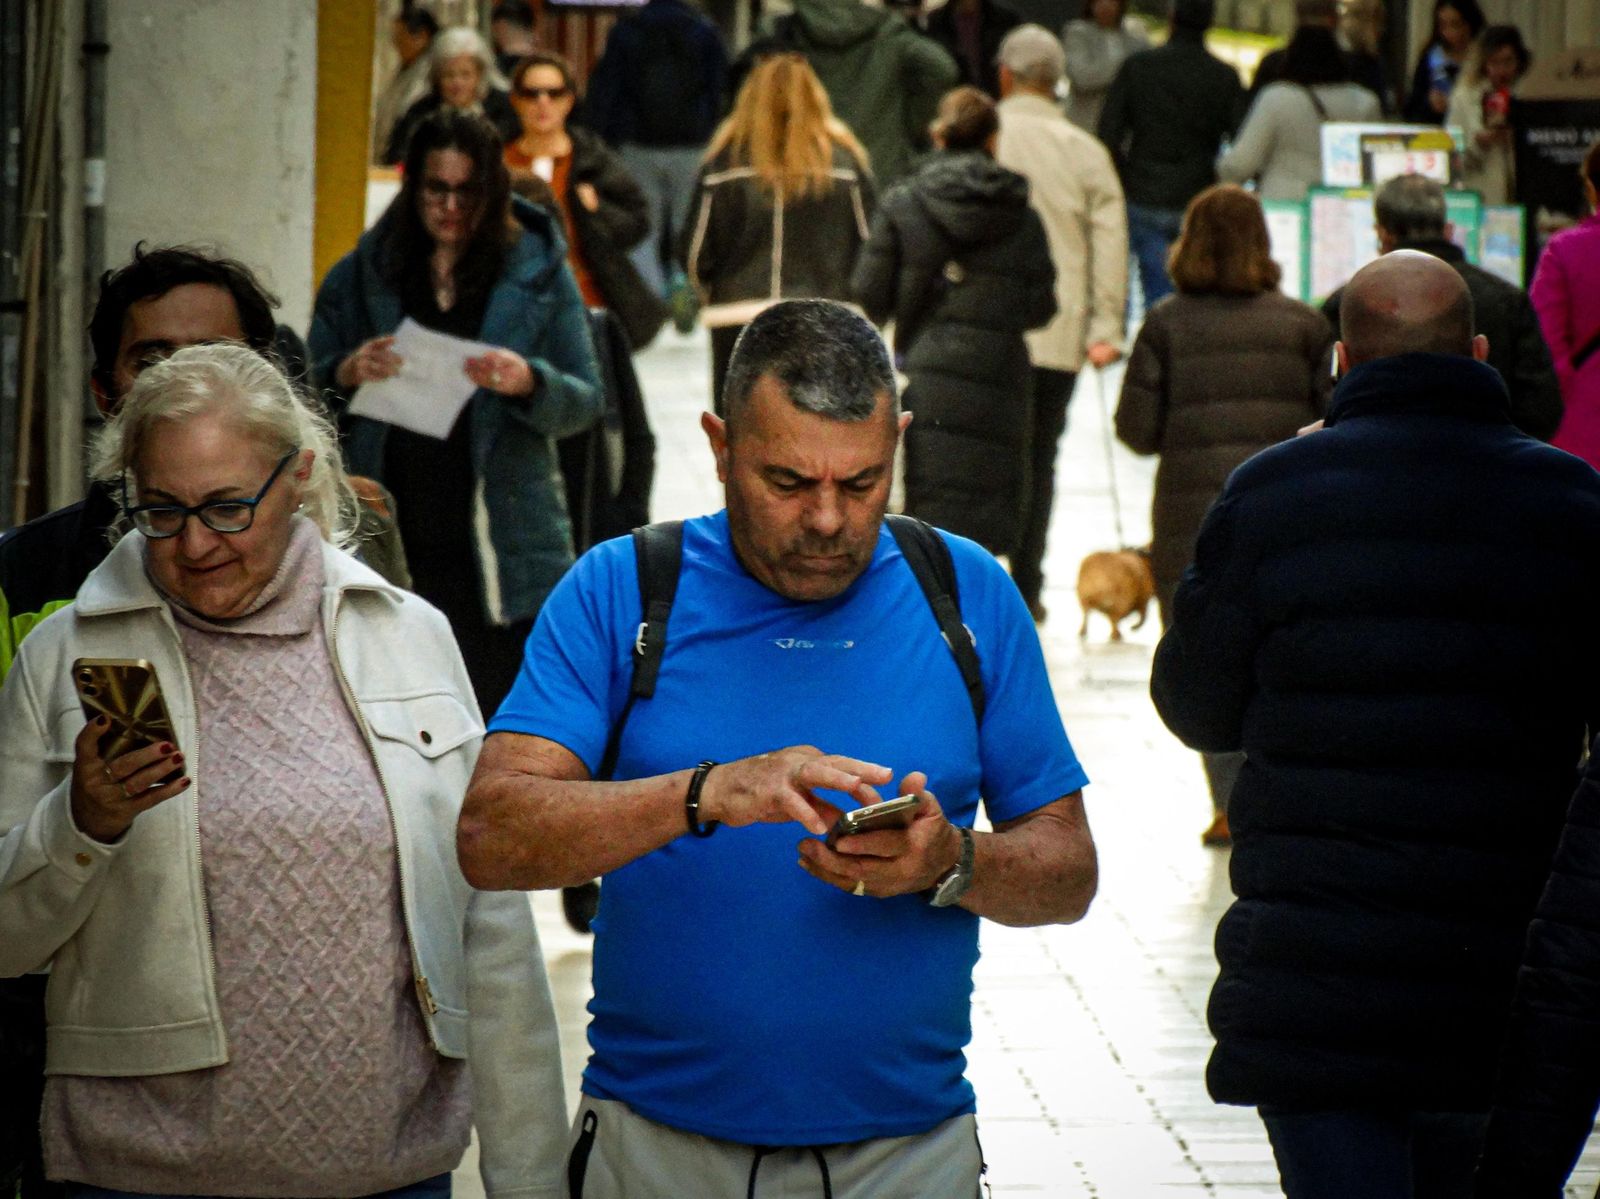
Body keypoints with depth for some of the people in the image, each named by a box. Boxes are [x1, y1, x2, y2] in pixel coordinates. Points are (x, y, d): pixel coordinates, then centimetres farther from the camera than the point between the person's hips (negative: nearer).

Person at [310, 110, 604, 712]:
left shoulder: (538, 274, 7)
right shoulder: (359, 278, 10)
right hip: (388, 545, 1)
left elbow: (586, 400, 4)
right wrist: (345, 377, -12)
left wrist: (528, 383, -17)